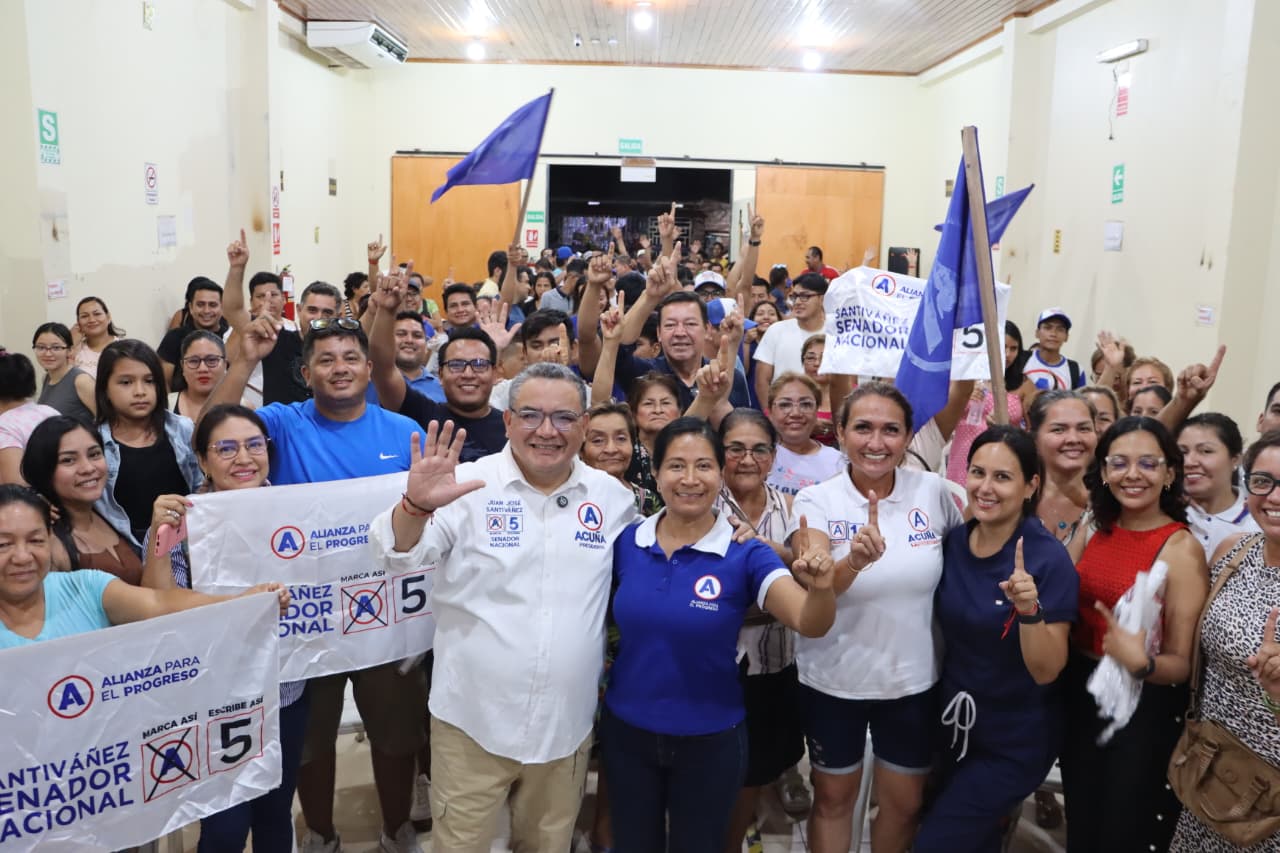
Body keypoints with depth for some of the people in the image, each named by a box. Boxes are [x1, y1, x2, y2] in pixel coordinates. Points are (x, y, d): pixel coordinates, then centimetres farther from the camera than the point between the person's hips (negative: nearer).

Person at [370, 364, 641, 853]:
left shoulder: (614, 499, -1)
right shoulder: (468, 485, -10)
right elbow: (395, 557, -20)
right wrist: (416, 505, -39)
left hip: (566, 723, 3)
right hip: (473, 720, -2)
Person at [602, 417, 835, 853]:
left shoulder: (745, 554, -15)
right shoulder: (626, 541, -8)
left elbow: (809, 624, -28)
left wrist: (820, 588, -46)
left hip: (709, 739, -2)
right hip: (626, 731, 2)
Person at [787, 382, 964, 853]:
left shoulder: (933, 491, -9)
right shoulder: (815, 501, -15)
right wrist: (855, 561, -50)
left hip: (912, 679, 2)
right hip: (833, 680, -1)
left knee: (905, 804, 17)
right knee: (833, 797, 17)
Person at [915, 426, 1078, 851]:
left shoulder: (1049, 558, -21)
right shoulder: (952, 541, -6)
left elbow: (1046, 671, -20)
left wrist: (1029, 609, -38)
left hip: (1016, 741, -5)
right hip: (955, 724, 5)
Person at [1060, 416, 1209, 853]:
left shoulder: (1182, 547, -17)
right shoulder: (1095, 529, 0)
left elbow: (1182, 663, -16)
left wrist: (1140, 662, -36)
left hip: (1144, 707, -5)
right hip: (1078, 694, 5)